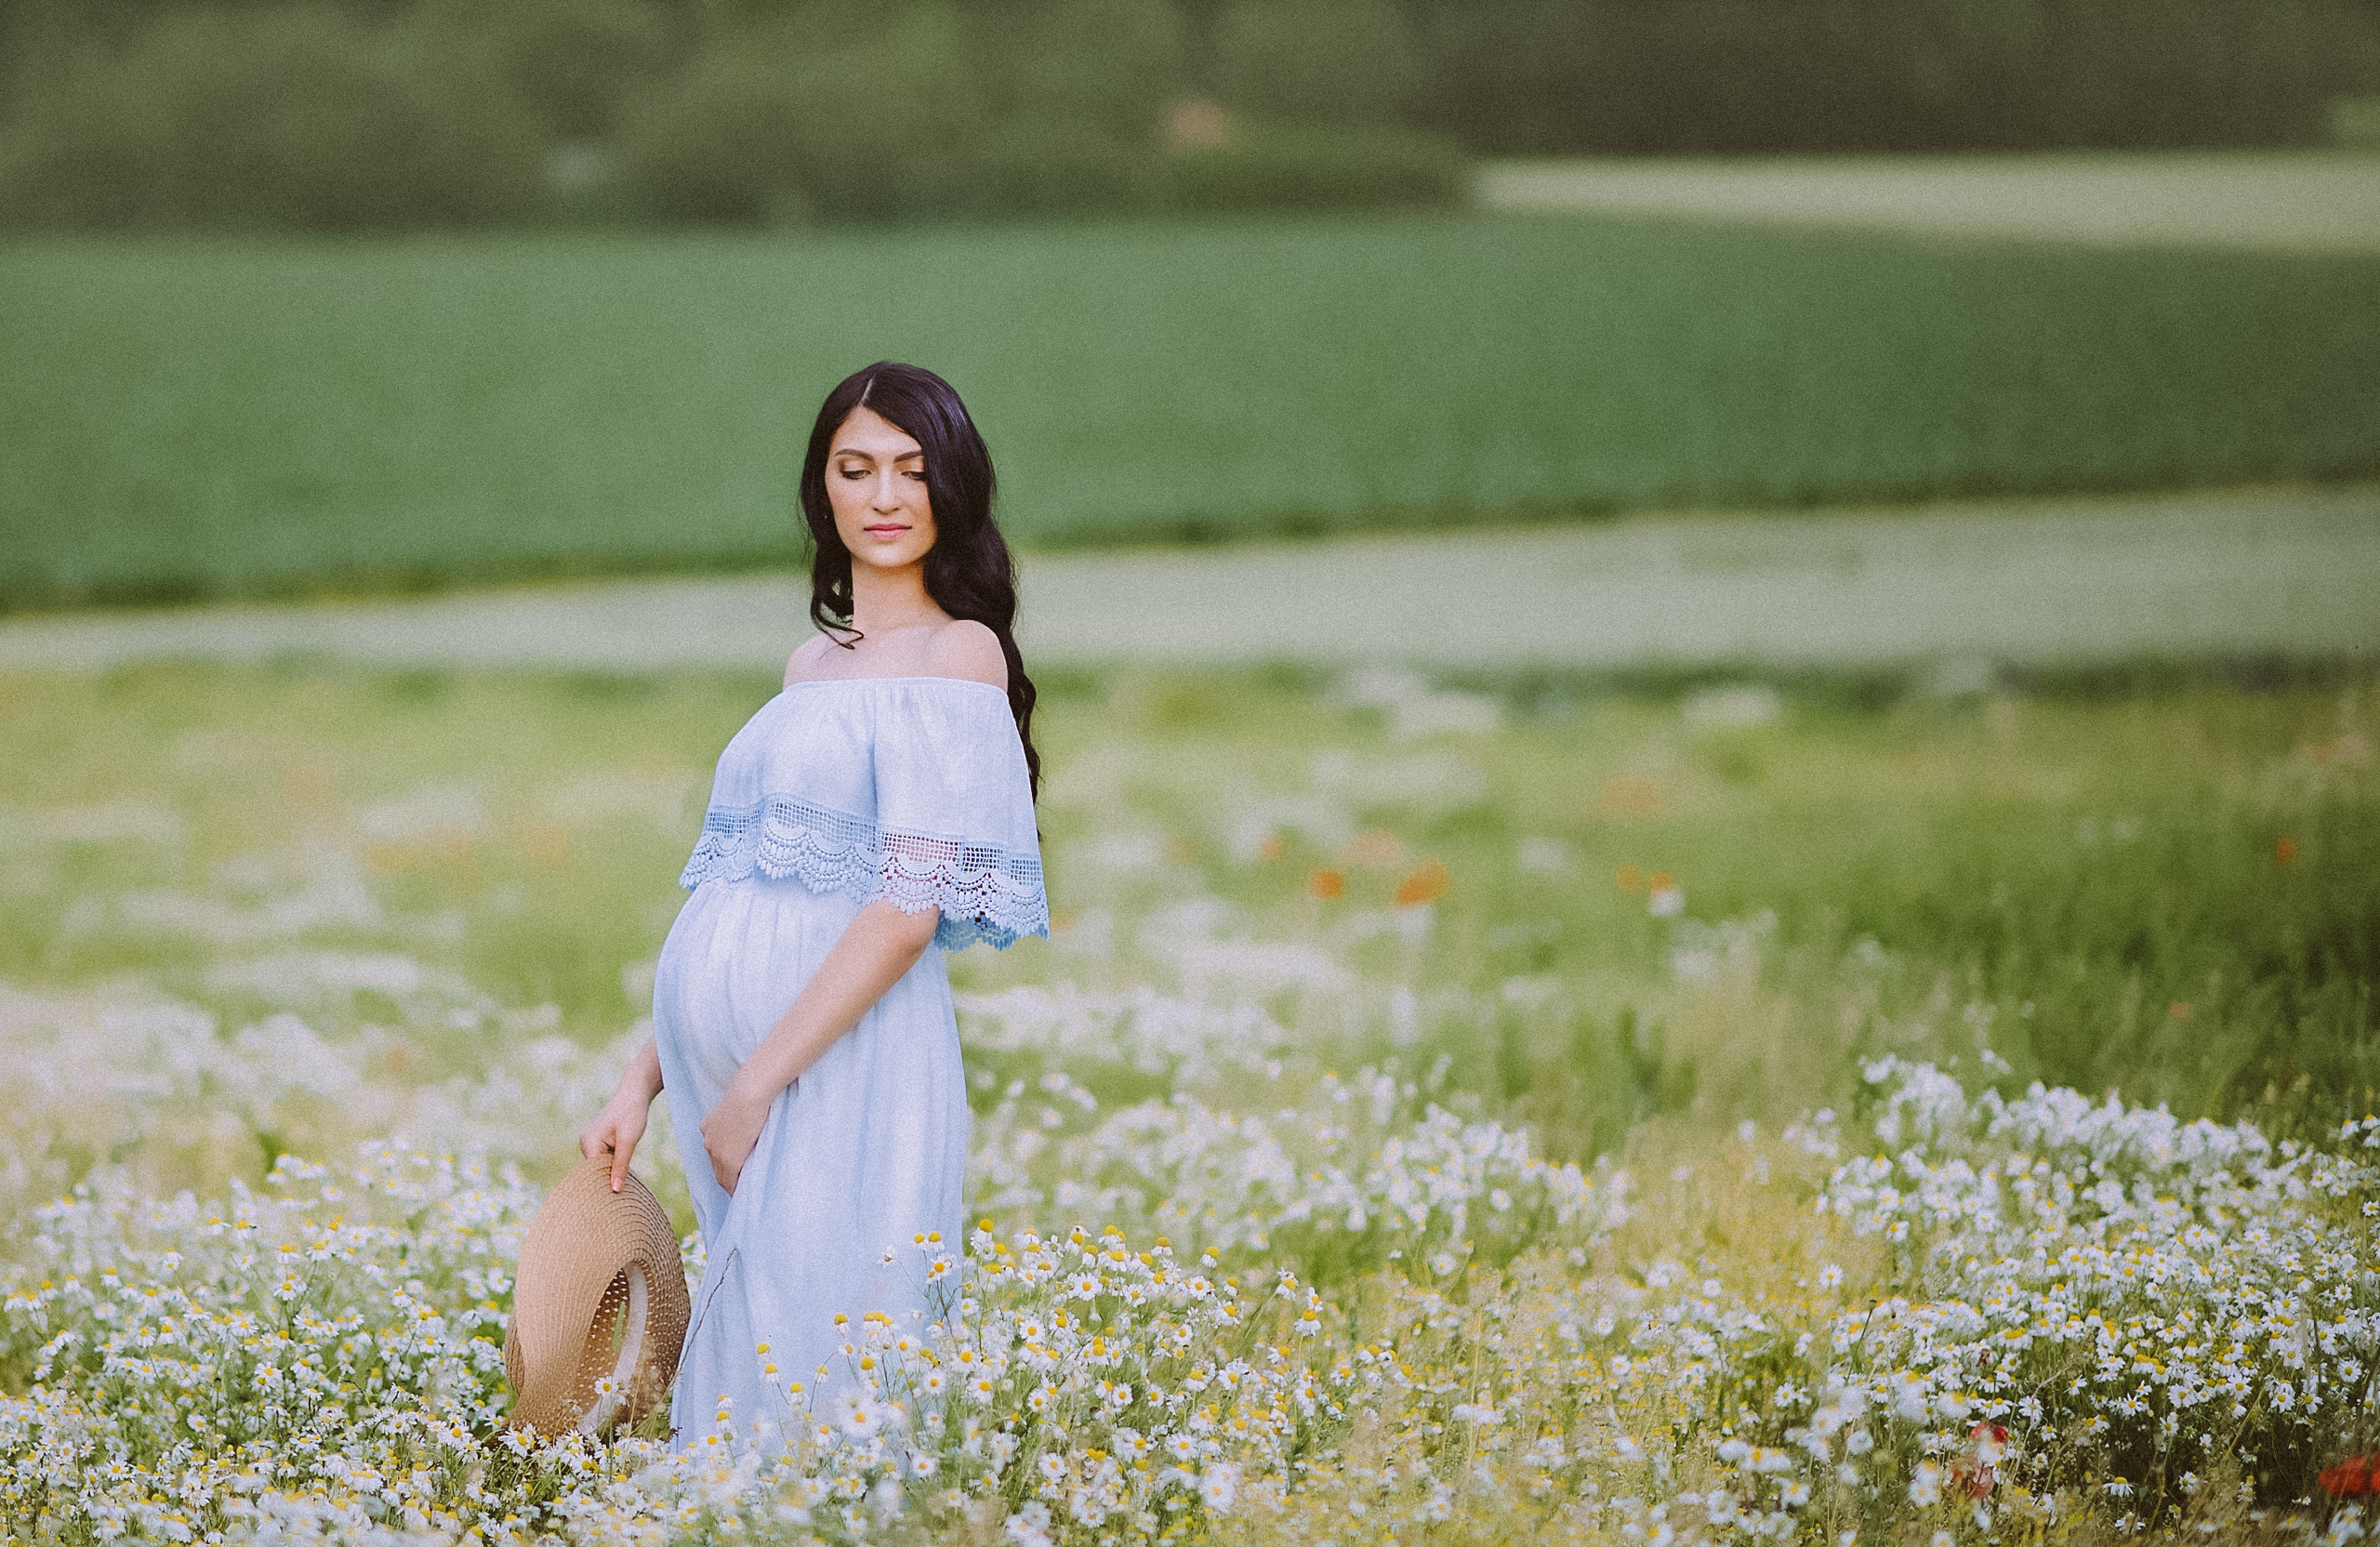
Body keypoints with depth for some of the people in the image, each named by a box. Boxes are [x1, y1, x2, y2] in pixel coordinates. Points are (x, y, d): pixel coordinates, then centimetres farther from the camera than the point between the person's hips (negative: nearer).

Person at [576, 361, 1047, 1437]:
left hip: (841, 1066, -7)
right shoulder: (812, 663, 19)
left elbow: (911, 905, -13)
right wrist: (644, 1082, 11)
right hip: (732, 1061, 7)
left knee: (808, 1365, -9)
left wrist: (756, 1085, -16)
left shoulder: (959, 652, -4)